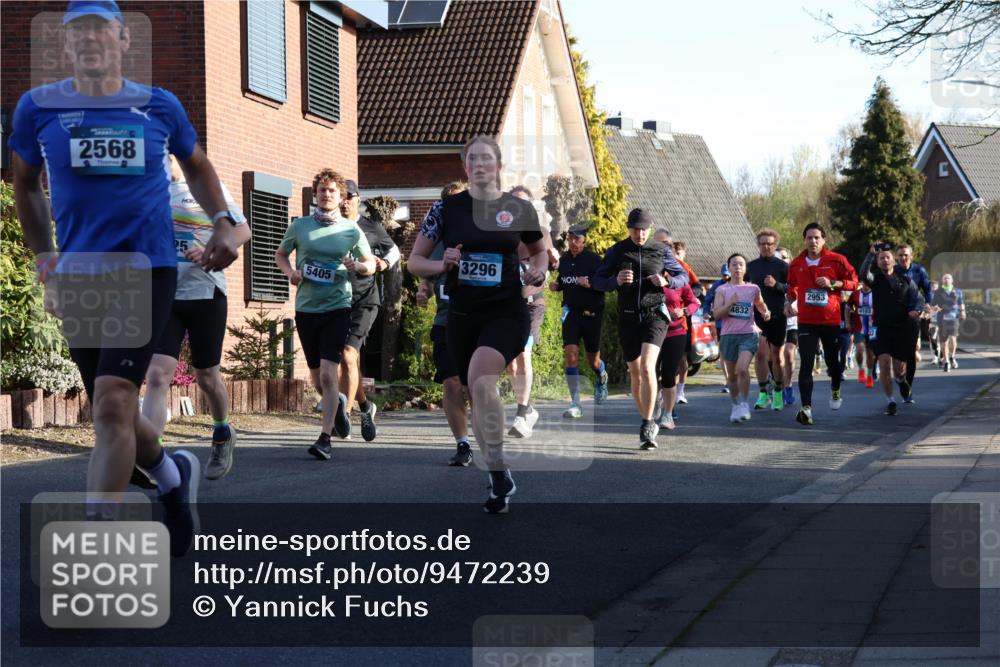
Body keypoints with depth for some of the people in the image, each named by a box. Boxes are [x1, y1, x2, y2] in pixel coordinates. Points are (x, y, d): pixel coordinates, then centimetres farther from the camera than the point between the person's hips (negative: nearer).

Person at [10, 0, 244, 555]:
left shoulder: (160, 107, 2)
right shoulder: (38, 108, 2)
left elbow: (196, 165, 22)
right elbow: (25, 185, 18)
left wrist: (223, 222, 8)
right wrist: (44, 260, 12)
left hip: (147, 268, -3)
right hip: (78, 276, 3)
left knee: (113, 405, -19)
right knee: (112, 414, 11)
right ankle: (174, 476, 43)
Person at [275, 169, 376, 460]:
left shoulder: (351, 230, 2)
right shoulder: (299, 226, 4)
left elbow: (371, 264, 11)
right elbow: (280, 254, 17)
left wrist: (359, 266, -12)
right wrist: (290, 271, -4)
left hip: (337, 308, -3)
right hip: (305, 308, 3)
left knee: (328, 374, -15)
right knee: (317, 378, 13)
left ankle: (325, 438, -12)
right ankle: (338, 403, 45)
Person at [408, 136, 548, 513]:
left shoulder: (519, 209, 0)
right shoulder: (447, 208, 0)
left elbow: (540, 251, 17)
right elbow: (414, 261, 5)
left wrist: (538, 270, -4)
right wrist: (442, 265, -15)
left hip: (506, 312, -3)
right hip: (462, 315, 3)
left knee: (479, 376, -29)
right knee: (476, 396, 10)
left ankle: (499, 473, -20)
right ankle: (498, 479, 29)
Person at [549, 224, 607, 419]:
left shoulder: (594, 259, -7)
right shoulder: (564, 259, 7)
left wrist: (589, 284, -27)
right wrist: (555, 285, 0)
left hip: (592, 313, -3)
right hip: (571, 312, 3)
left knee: (593, 360, 8)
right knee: (570, 353, -14)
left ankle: (601, 378, 47)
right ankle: (575, 404, -12)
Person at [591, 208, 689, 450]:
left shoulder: (661, 251, 2)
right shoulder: (617, 251, 2)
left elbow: (683, 276, 11)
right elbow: (597, 280, 3)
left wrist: (666, 281, -11)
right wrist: (615, 281, -18)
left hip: (654, 314, -2)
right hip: (628, 318, 2)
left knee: (647, 366, -22)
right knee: (635, 374, 10)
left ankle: (647, 425, -19)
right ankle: (648, 424, 26)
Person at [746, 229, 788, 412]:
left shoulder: (783, 266, 0)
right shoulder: (751, 266, 9)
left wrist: (776, 285, -20)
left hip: (777, 316, -1)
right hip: (757, 315, 1)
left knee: (776, 356, 9)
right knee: (760, 352, -15)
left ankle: (778, 392, 25)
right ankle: (763, 392, -11)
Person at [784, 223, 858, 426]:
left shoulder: (836, 261, -4)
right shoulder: (796, 264, 4)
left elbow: (853, 281, 1)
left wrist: (832, 284, -14)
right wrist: (790, 301, 4)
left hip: (831, 320, 0)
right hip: (806, 321, 0)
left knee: (833, 361, 15)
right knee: (806, 363, -13)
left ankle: (835, 390, 47)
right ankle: (806, 408, -18)